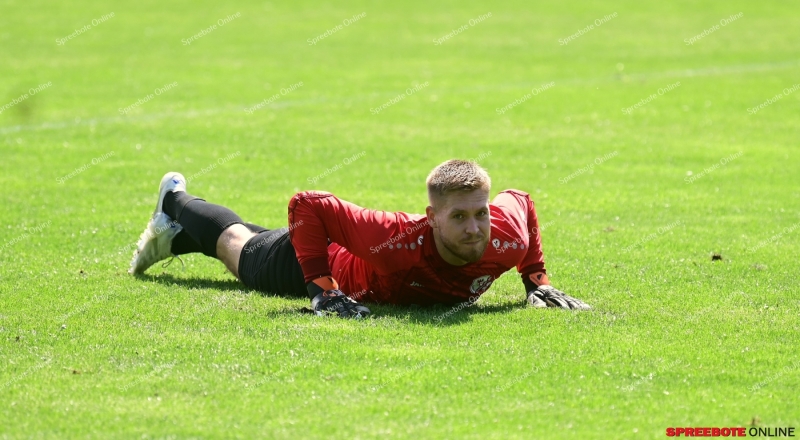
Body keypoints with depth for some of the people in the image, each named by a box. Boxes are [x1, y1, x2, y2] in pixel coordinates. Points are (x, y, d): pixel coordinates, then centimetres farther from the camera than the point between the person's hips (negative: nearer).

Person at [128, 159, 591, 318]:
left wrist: (537, 280, -11)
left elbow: (520, 200, -11)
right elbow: (306, 205, -41)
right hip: (329, 260, -5)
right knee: (242, 251, 29)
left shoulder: (507, 240, -38)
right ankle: (176, 204, 59)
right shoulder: (404, 238, -52)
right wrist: (322, 290, -44)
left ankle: (180, 232, 63)